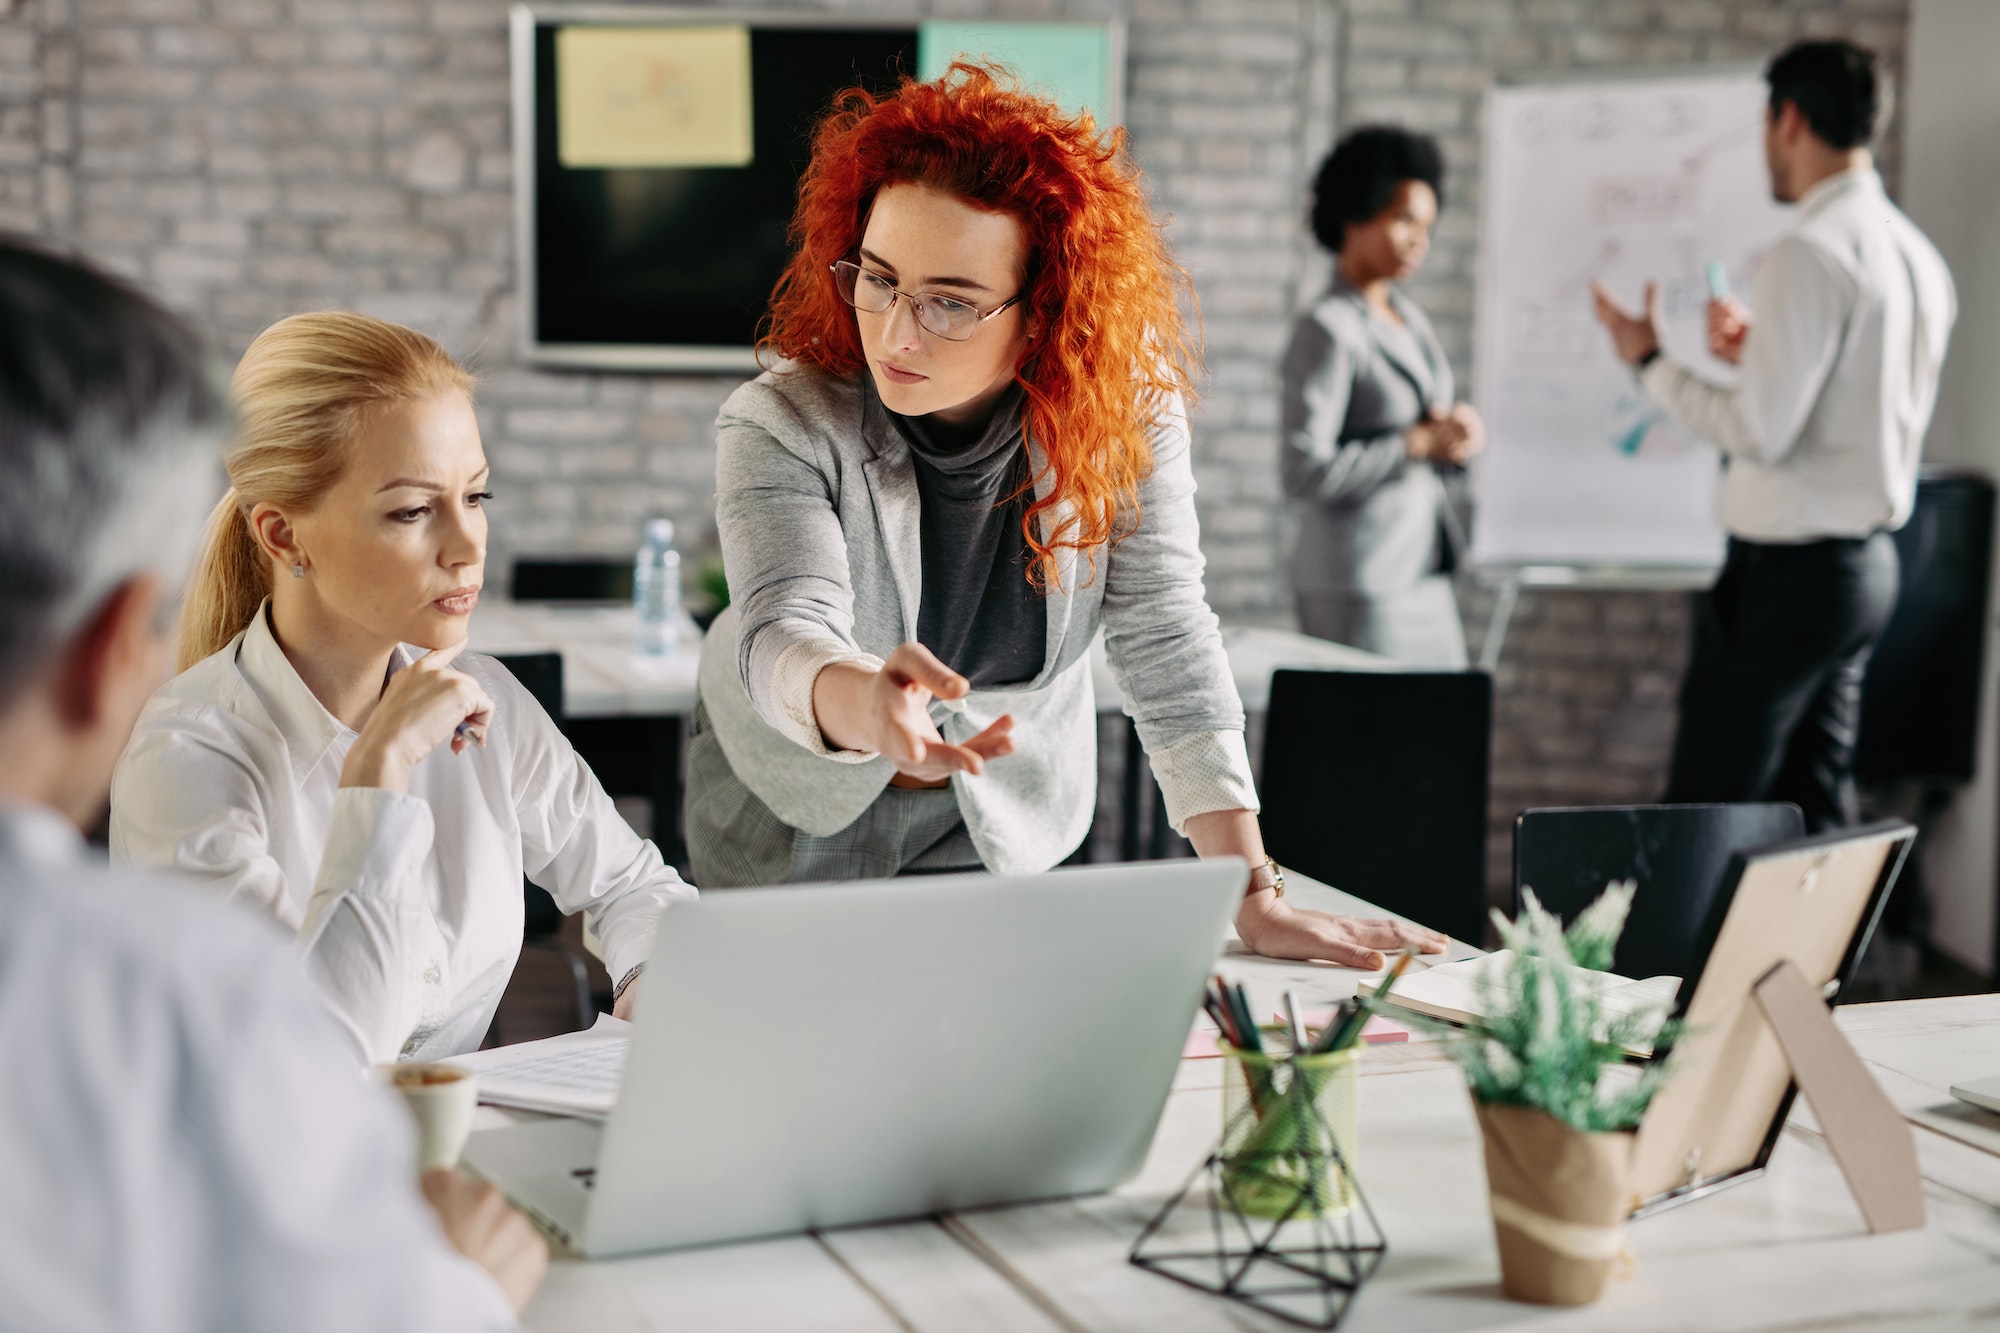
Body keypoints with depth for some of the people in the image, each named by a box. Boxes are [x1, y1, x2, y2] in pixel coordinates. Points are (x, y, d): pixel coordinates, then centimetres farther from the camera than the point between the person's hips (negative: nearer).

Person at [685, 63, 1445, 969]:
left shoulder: (1124, 409, -20)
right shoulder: (781, 427, -25)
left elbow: (1165, 641, -21)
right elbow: (784, 632, -40)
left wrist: (1255, 897, -27)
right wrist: (864, 703, -66)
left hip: (1006, 827, 1)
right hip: (796, 823, -1)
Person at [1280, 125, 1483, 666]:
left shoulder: (1408, 317, 13)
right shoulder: (1325, 332, -12)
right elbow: (1304, 473, -20)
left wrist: (1454, 433, 0)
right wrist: (1419, 443, -15)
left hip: (1425, 575, 8)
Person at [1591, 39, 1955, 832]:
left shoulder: (1811, 253, -17)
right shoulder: (1915, 254, 11)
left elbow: (1761, 432, -21)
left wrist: (1651, 362, -10)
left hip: (1790, 572, -9)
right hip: (1869, 564, 9)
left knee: (1706, 815, -3)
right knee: (1818, 808, 14)